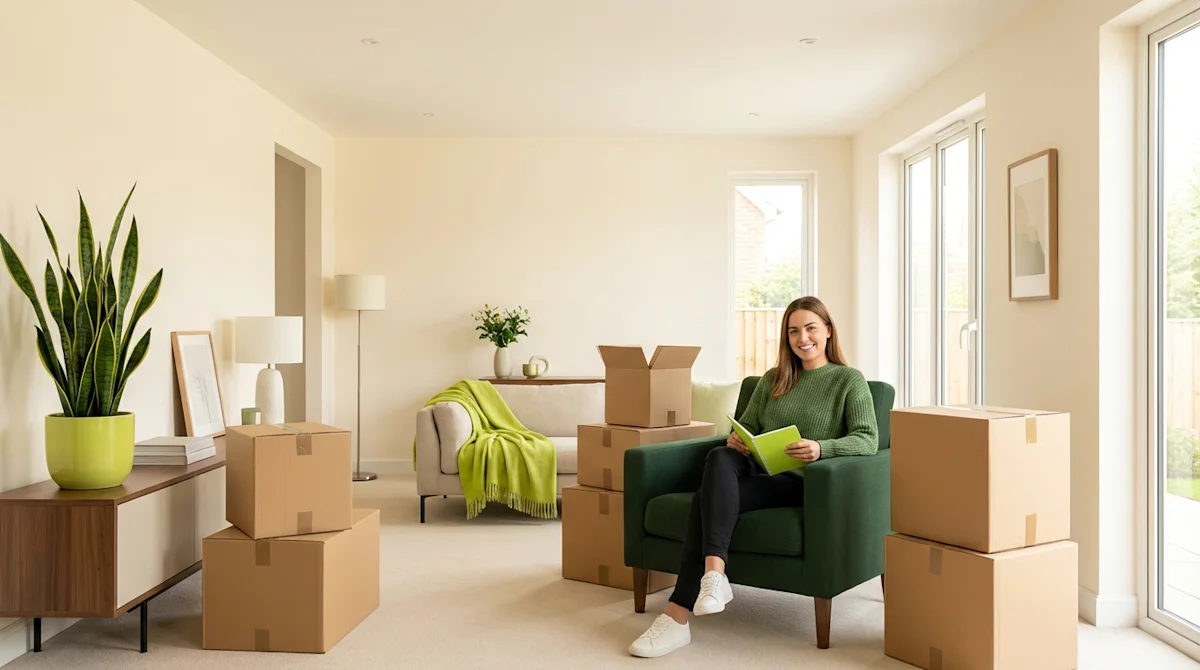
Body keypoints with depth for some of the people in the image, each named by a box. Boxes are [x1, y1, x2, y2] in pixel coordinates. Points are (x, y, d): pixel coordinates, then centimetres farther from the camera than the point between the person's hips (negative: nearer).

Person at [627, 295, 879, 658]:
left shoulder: (850, 380, 7)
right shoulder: (772, 379, 22)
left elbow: (867, 440, -6)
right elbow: (745, 428, 22)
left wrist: (821, 448, -25)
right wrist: (736, 441, -5)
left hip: (803, 483, -4)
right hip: (759, 473, 5)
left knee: (706, 498, -30)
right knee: (720, 457, -34)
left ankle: (678, 615, -33)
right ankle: (714, 574, -44)